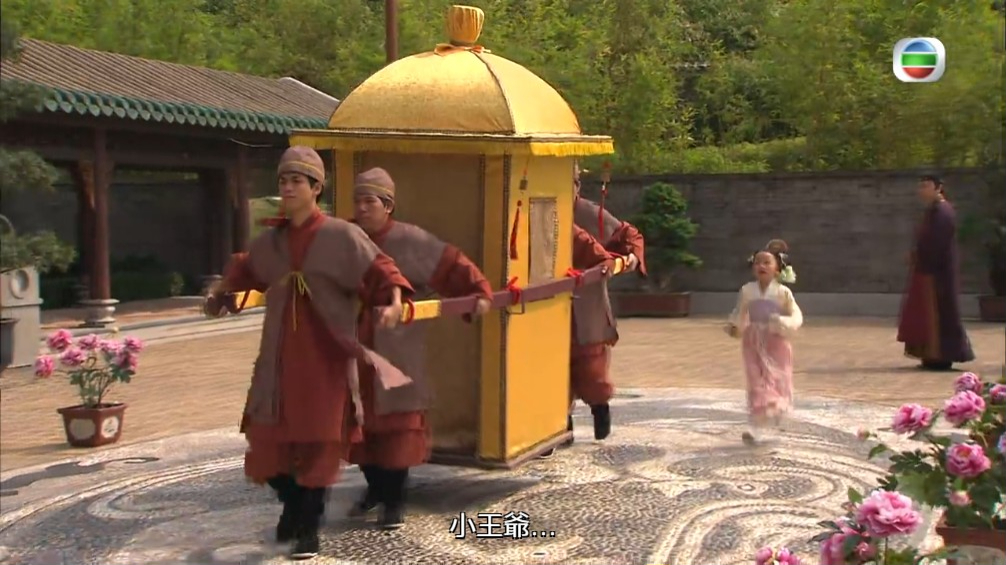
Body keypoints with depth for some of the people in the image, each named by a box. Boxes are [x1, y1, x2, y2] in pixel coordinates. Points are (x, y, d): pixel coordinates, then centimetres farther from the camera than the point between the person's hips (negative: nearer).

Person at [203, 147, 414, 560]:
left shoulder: (341, 236, -8)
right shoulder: (270, 240, 7)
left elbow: (380, 271, -12)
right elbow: (246, 269, 27)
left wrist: (394, 303, -29)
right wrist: (220, 294, 30)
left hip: (325, 357, -4)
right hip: (279, 356, 5)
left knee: (318, 441, 3)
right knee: (268, 437, 8)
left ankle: (309, 527, 18)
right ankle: (293, 503, 36)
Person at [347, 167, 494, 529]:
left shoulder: (409, 240, -9)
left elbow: (452, 266, -9)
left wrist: (479, 293, -21)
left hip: (396, 350, -4)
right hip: (353, 348, 4)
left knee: (397, 420, -1)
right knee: (358, 417, 13)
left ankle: (394, 500, 13)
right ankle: (375, 487, 34)